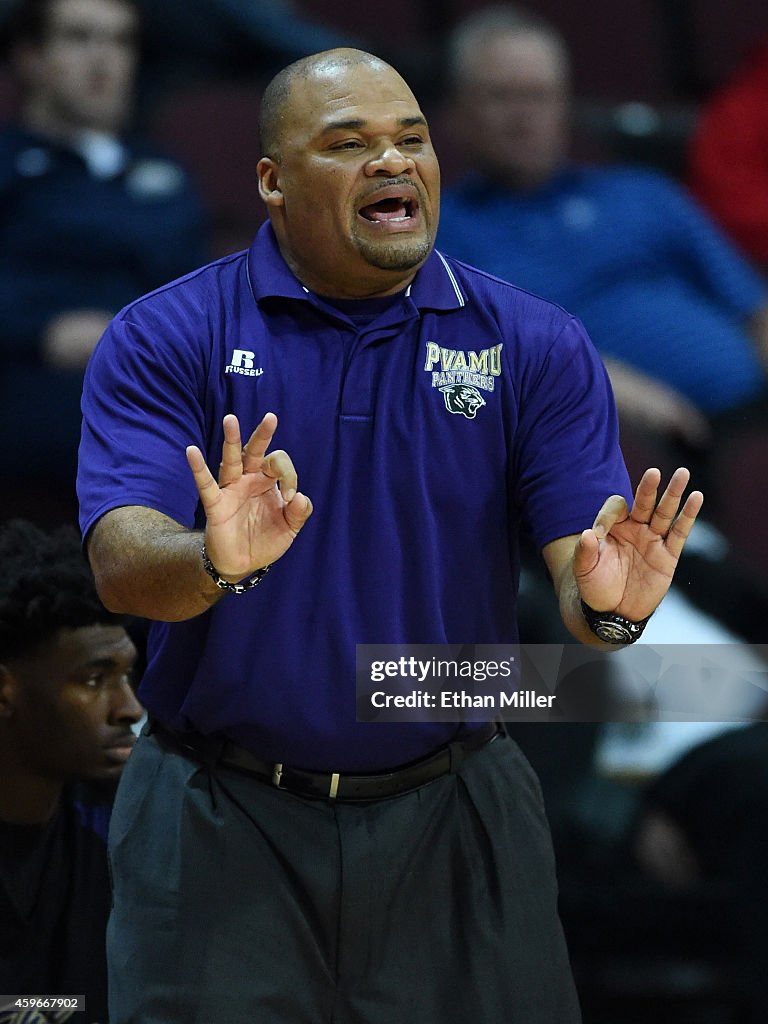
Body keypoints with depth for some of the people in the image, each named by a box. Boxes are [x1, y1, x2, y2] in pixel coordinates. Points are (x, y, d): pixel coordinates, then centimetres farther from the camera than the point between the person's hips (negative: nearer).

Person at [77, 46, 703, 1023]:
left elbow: (578, 563, -5)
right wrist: (214, 564, -37)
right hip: (222, 827, -1)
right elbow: (121, 564, -15)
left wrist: (606, 602, -30)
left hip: (454, 818, 2)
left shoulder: (535, 346, 2)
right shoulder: (165, 340, -3)